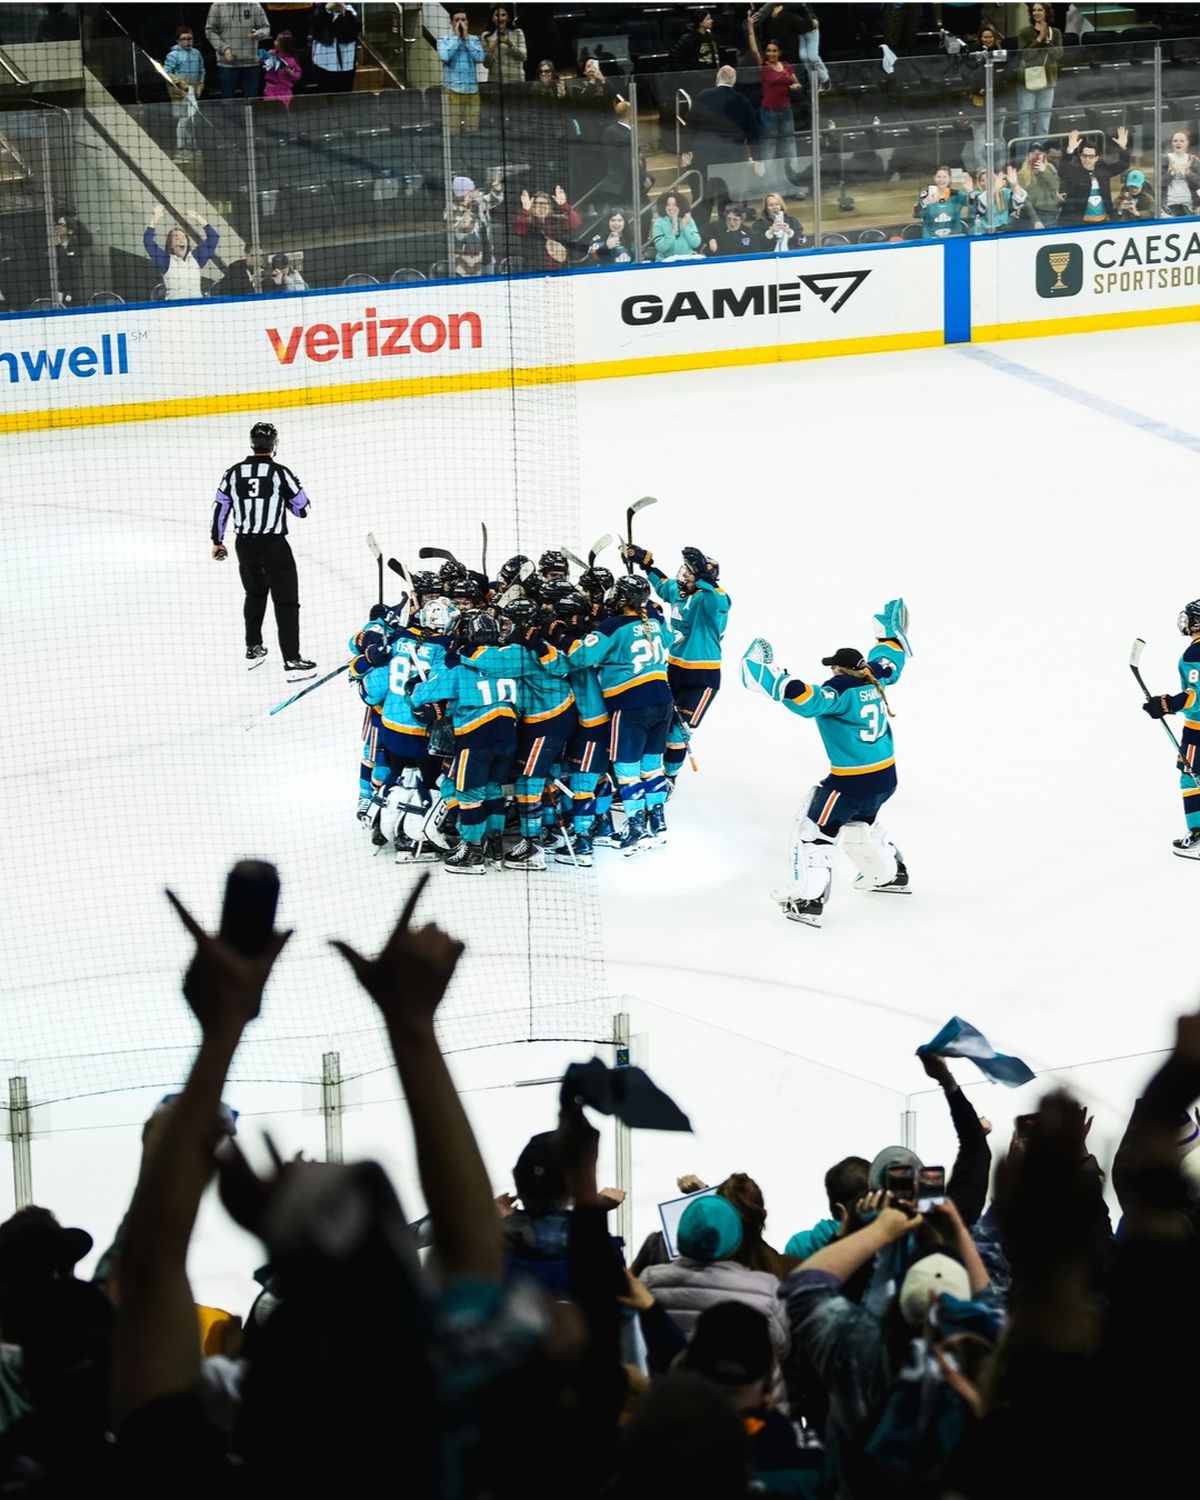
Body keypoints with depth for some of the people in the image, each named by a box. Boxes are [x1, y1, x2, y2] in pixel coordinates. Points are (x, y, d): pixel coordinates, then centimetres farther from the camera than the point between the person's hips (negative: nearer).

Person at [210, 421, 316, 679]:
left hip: (245, 545, 5)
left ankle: (253, 650, 34)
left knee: (255, 594, 27)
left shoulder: (233, 473, 0)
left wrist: (217, 541, 19)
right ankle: (292, 662, -7)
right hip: (274, 545, -5)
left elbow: (220, 508, 6)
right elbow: (302, 509, -5)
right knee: (286, 603, -1)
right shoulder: (280, 473, -12)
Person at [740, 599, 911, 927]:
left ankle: (809, 900, -5)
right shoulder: (874, 681, 2)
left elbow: (807, 699, -37)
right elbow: (887, 663, 24)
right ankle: (891, 874, 48)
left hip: (850, 783, -9)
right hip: (885, 776, 9)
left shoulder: (840, 692, -21)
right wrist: (891, 635, 41)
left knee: (814, 832, 0)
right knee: (859, 825, 34)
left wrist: (768, 678, -37)